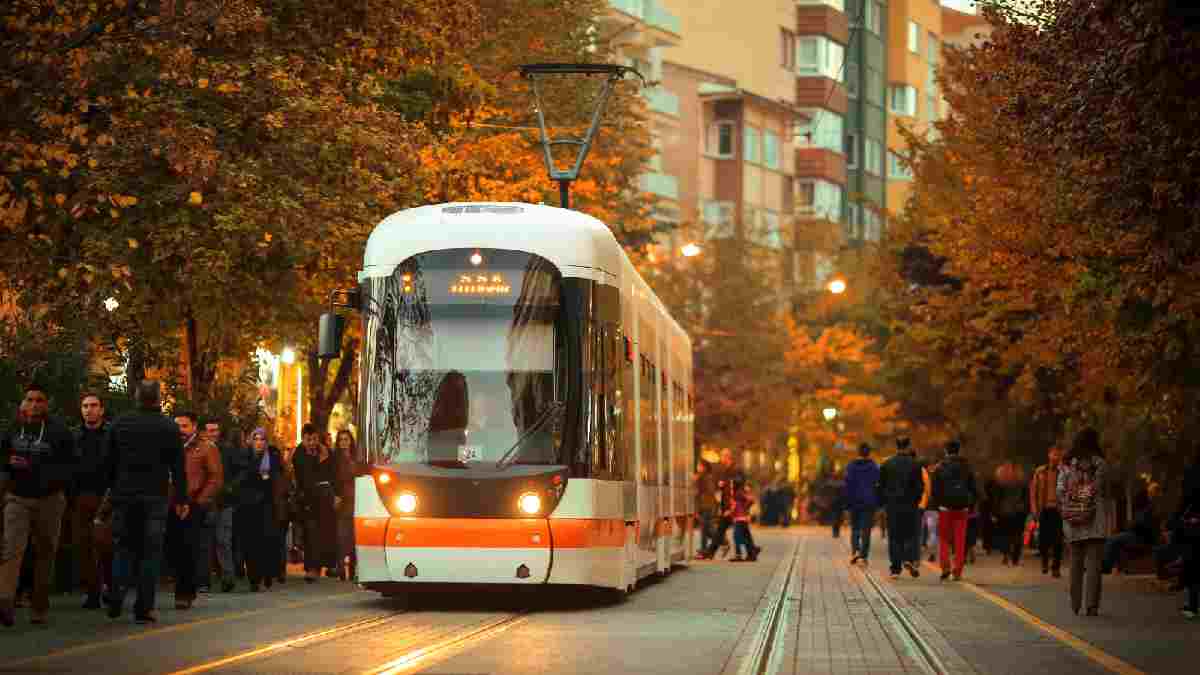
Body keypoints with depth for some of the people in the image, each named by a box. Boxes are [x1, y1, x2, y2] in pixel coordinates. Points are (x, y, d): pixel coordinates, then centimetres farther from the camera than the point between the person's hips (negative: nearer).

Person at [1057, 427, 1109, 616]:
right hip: (1095, 521, -3)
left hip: (1073, 521, 3)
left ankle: (1075, 604, 18)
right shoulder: (1098, 463, -5)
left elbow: (1060, 492, 2)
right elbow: (1102, 492, -5)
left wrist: (1067, 510, 12)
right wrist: (1106, 515, 5)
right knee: (1093, 564, -1)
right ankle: (1091, 604, -7)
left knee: (1076, 563, 14)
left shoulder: (1066, 465, 5)